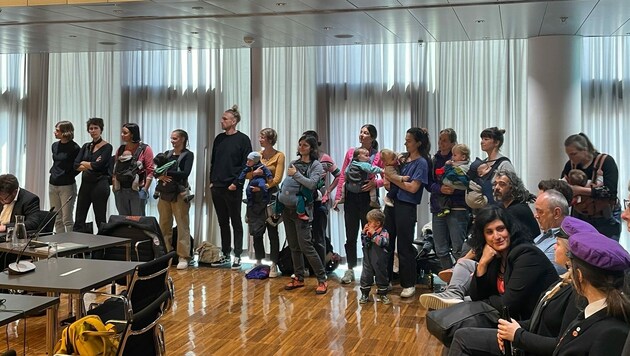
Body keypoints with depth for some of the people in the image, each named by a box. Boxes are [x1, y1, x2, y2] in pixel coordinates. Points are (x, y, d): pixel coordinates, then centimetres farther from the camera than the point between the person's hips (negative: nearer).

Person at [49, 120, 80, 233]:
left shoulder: (74, 148, -12)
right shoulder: (55, 146, 9)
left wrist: (69, 175, -4)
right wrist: (53, 172, 9)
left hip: (67, 186, -7)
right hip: (53, 184, 7)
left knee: (67, 219, -5)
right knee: (57, 219, 10)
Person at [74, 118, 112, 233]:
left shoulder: (107, 147, -5)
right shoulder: (86, 146, 12)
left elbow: (98, 165, -18)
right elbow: (76, 165, 2)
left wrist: (84, 163, -3)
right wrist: (91, 165, -11)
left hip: (100, 184, -6)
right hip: (85, 184, 6)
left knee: (100, 219, 0)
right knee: (79, 220, 5)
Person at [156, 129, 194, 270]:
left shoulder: (188, 155, -1)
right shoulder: (167, 154, 16)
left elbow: (185, 173, -14)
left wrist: (167, 172, -16)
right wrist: (161, 176, -12)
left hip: (179, 194, -6)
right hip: (165, 193, 6)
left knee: (182, 226, -5)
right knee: (164, 225, 8)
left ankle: (183, 257, -3)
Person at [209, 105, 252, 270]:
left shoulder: (243, 139, -5)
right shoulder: (219, 138, 12)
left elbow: (247, 164, -9)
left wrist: (237, 182, -14)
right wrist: (212, 180, 9)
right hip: (217, 188, 6)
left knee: (236, 223, 2)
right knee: (223, 223, 12)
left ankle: (237, 256, 7)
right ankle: (225, 255, 21)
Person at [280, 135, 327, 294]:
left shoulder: (316, 165, -3)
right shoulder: (293, 163, 13)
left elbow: (311, 184, -18)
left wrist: (296, 174, -12)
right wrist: (279, 200, 10)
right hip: (287, 209, 6)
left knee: (306, 246, -10)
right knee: (294, 246, 11)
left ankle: (322, 280, 0)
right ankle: (299, 278, 21)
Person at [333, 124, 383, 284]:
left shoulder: (378, 156, -2)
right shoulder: (351, 152, 5)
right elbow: (342, 176, 6)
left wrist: (375, 183, -19)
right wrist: (338, 197, 1)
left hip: (367, 198, -2)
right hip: (351, 197, 2)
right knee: (351, 235, 8)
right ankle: (350, 269, 17)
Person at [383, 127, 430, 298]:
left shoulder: (421, 162, -7)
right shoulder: (403, 158, 12)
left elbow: (413, 187, -15)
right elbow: (391, 181, 18)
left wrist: (393, 178, -11)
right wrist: (387, 182, -4)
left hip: (406, 207, -7)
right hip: (392, 203, 7)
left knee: (404, 246, -1)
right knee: (386, 242, 11)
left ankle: (409, 284, 10)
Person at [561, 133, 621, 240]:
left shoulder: (606, 161, -13)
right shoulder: (571, 164, 1)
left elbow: (610, 191, -24)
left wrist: (579, 190, -27)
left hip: (606, 220, -4)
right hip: (580, 218, 4)